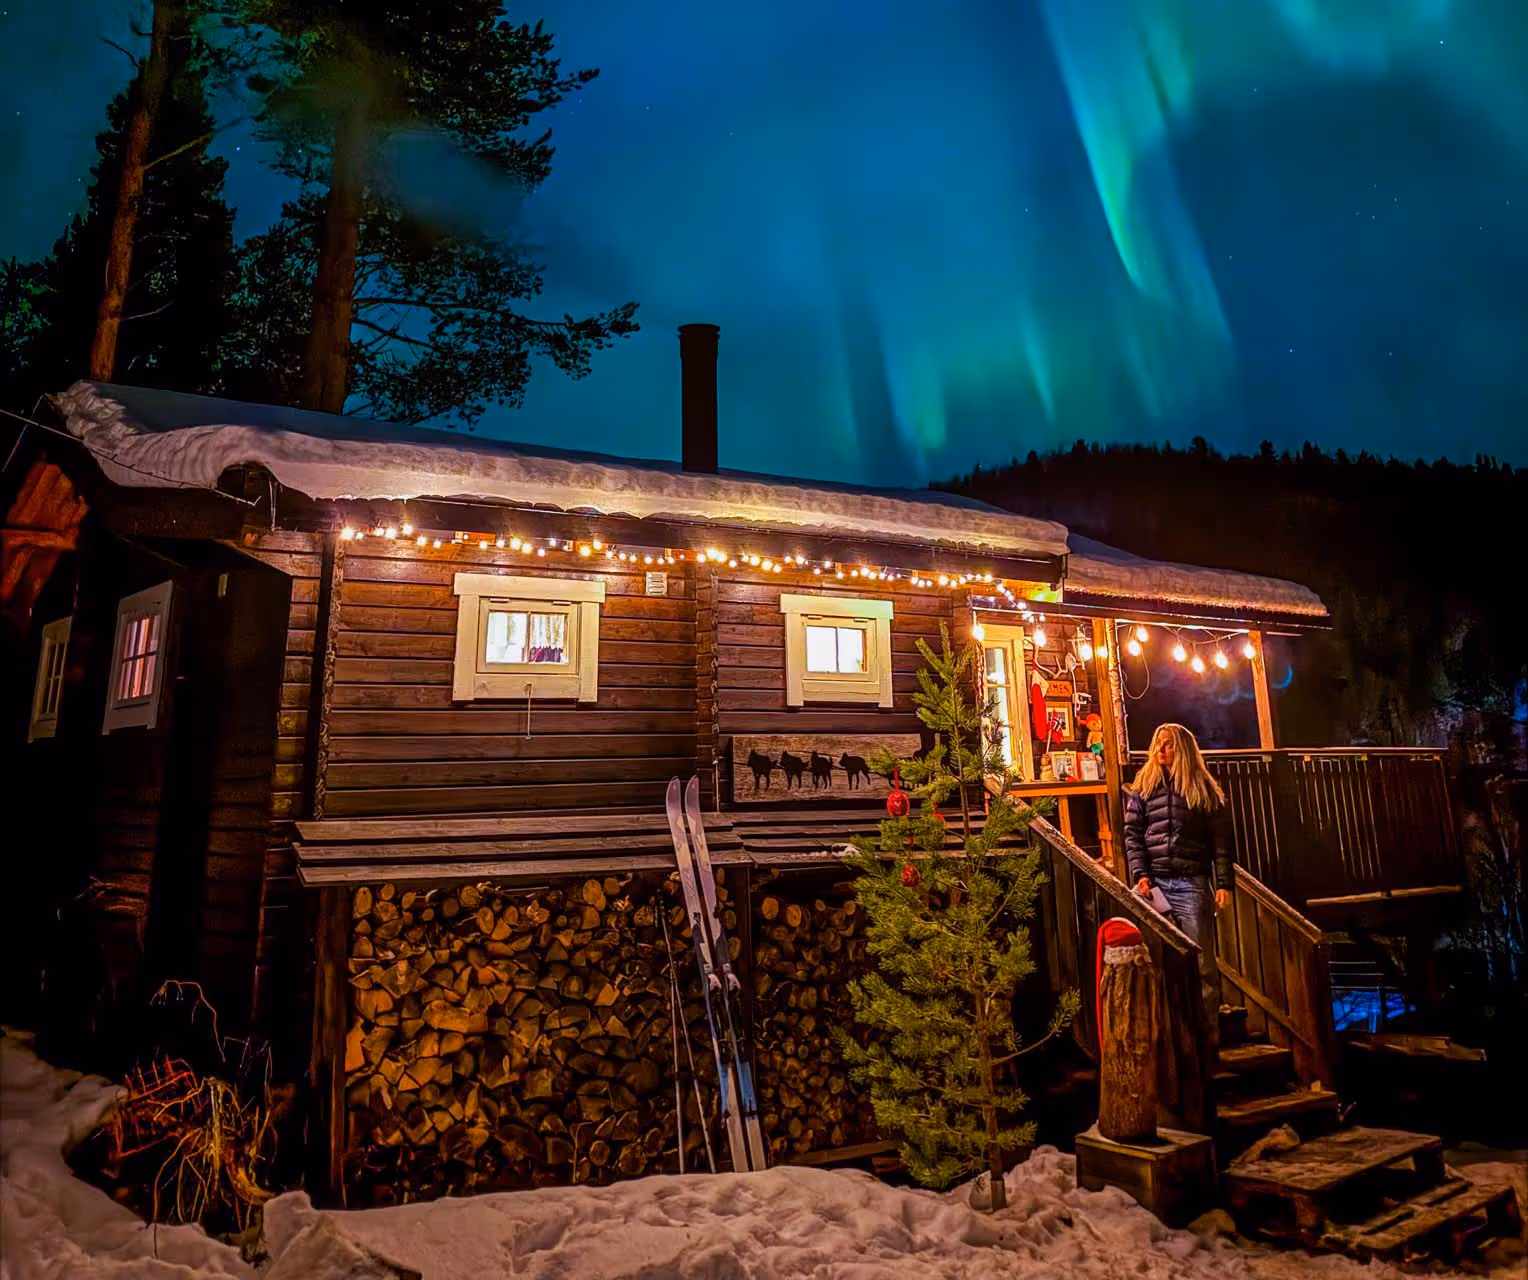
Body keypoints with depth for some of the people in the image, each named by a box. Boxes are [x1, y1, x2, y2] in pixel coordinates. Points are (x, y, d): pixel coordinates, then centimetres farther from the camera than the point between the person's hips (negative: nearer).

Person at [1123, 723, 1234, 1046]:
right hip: (1155, 882, 1)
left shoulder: (1205, 790, 7)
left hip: (1192, 882, -1)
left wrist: (1223, 883, -5)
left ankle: (1209, 1028, 9)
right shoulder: (1143, 786, 10)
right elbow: (1132, 834, 5)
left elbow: (1221, 840, 4)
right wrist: (1140, 874, -6)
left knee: (1202, 960, 0)